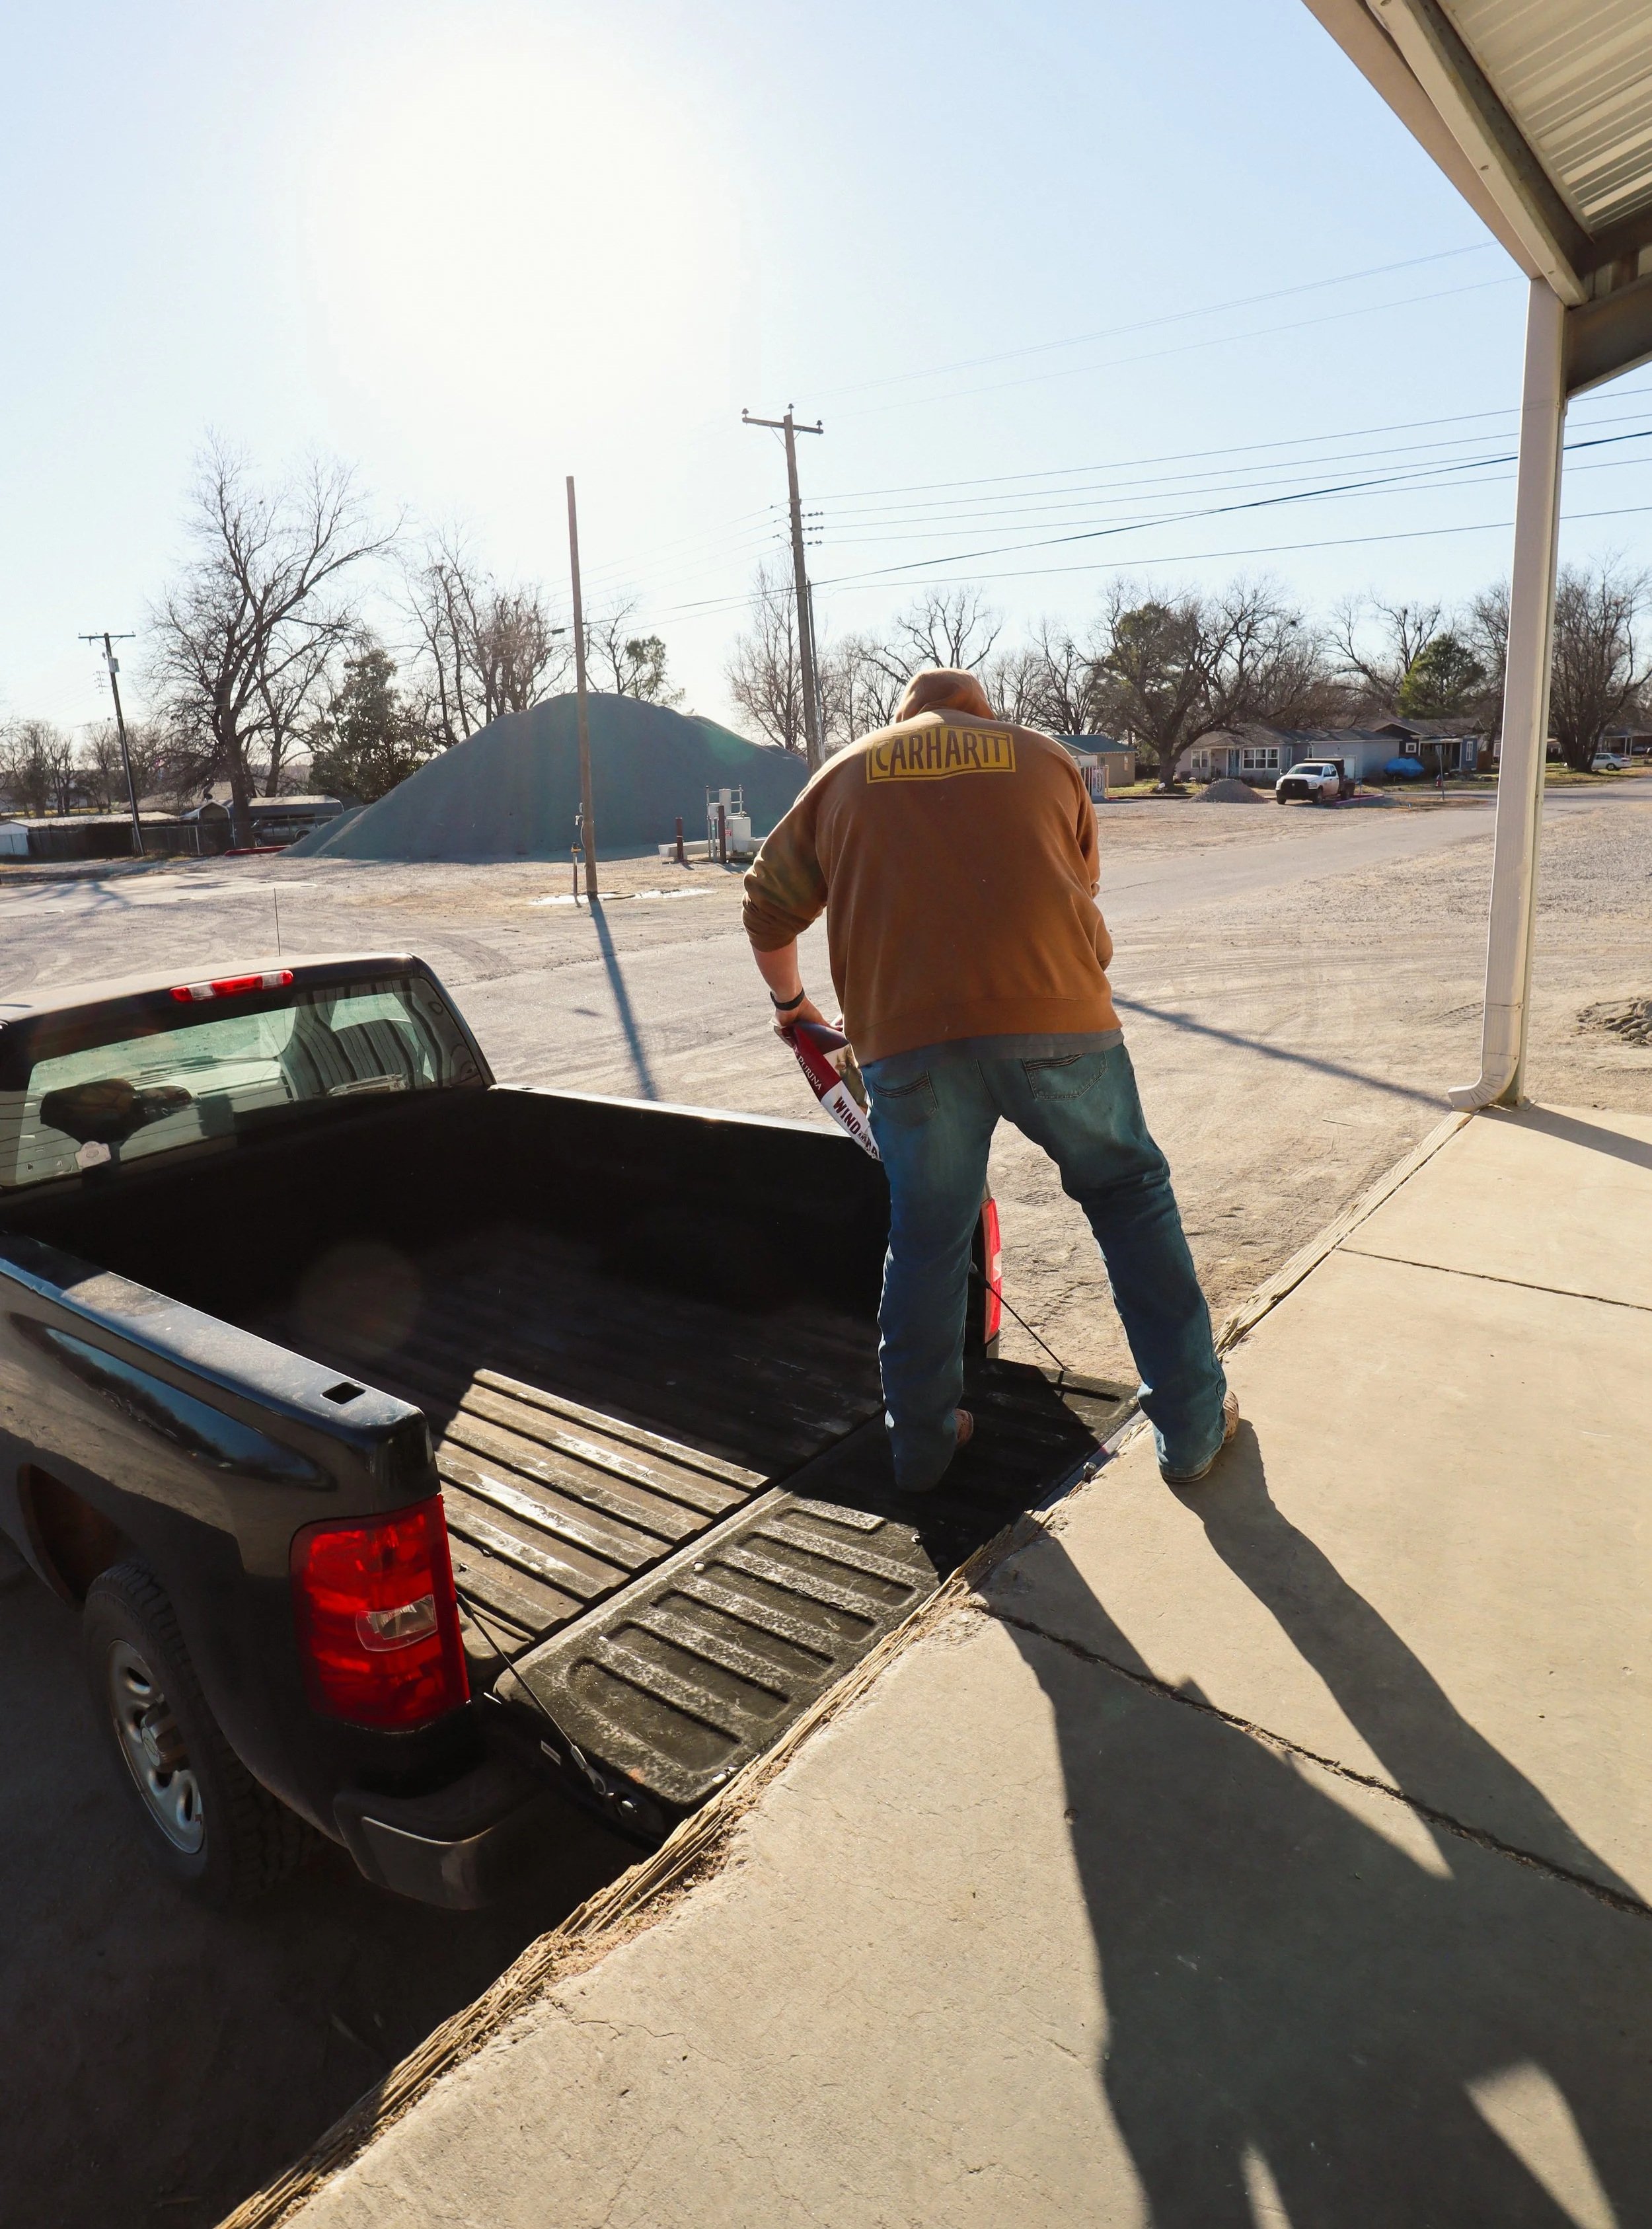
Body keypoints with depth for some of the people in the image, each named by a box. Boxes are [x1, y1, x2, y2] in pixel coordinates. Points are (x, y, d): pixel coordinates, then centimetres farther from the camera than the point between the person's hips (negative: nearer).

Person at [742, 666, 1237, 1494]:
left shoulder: (846, 773, 21)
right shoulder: (1042, 754, 20)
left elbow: (768, 907, 25)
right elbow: (1081, 893, 21)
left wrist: (789, 999, 40)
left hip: (905, 1037, 1)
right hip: (1054, 1021, 0)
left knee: (925, 1241, 14)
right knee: (1131, 1197, 16)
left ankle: (920, 1443, 27)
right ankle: (1193, 1427, 20)